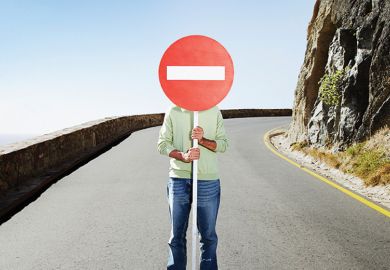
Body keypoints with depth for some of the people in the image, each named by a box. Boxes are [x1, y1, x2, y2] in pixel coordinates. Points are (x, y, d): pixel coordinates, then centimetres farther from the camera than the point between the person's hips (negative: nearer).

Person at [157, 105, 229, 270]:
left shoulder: (214, 112, 4)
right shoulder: (173, 112, 3)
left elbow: (223, 144, 3)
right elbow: (162, 144, 0)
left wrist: (203, 140, -16)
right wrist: (183, 155, -17)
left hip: (208, 180, 0)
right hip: (178, 180, 0)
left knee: (208, 236, 7)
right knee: (177, 236, 9)